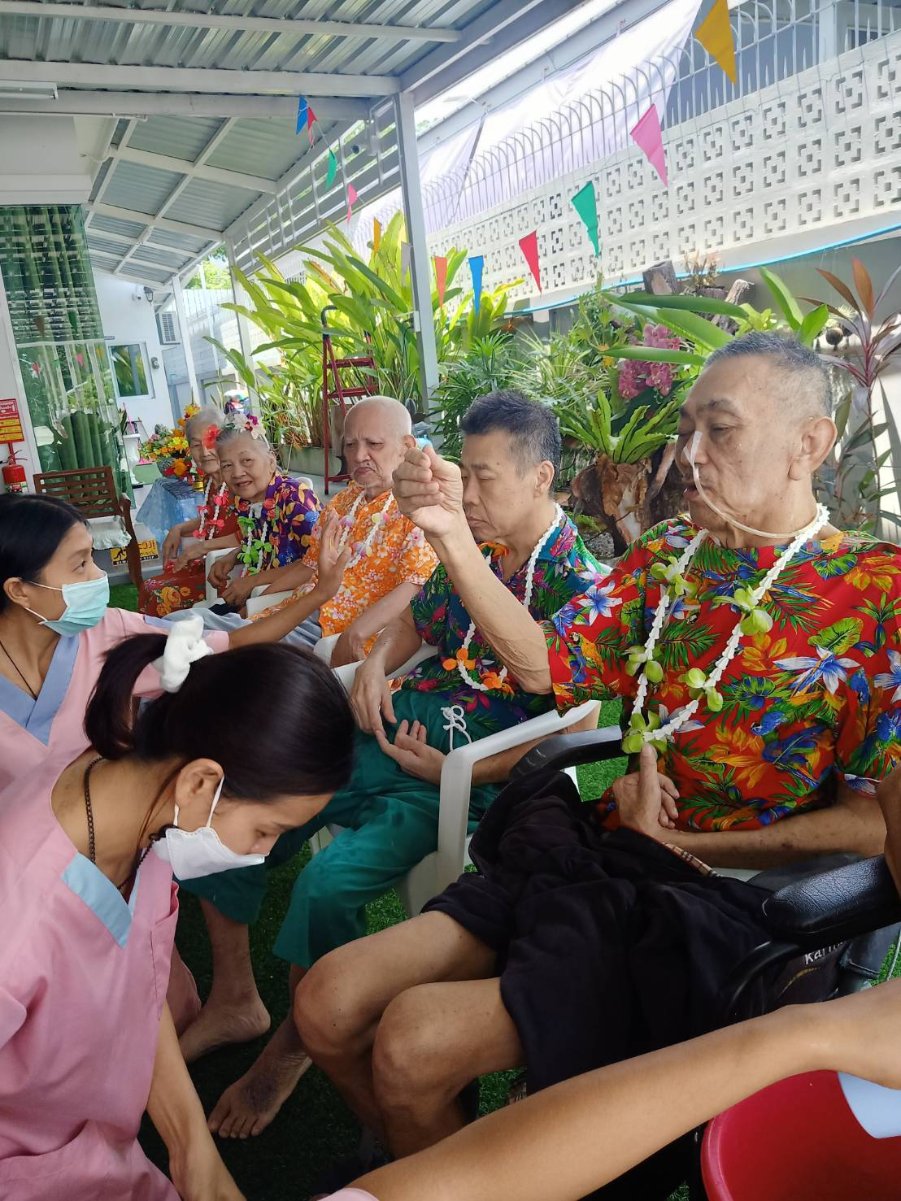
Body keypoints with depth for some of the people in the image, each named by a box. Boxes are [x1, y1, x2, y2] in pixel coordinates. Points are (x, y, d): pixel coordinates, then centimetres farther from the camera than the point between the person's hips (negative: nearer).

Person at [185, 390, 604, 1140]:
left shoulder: (578, 584, -13)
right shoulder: (467, 546, 6)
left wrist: (454, 772, -18)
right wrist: (376, 664, 0)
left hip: (465, 775, -7)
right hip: (392, 732, 7)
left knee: (327, 886, -26)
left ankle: (296, 1042, 8)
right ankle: (232, 995, 22)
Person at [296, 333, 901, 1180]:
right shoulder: (665, 554, 10)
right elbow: (543, 664, 2)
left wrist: (682, 844, -9)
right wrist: (450, 535, -9)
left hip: (713, 903, -5)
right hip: (585, 851, 6)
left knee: (414, 1041, -20)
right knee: (326, 1006, -4)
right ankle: (421, 1158, 26)